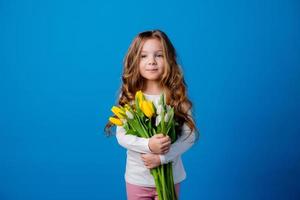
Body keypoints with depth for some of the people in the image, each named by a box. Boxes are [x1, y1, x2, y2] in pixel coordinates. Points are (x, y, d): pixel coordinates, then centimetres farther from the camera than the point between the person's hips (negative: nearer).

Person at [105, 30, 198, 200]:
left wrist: (162, 157, -22)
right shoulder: (128, 96, -6)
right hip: (137, 178, 1)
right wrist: (148, 145, -25)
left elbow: (190, 135, -11)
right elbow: (121, 135, -8)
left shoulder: (177, 96, -9)